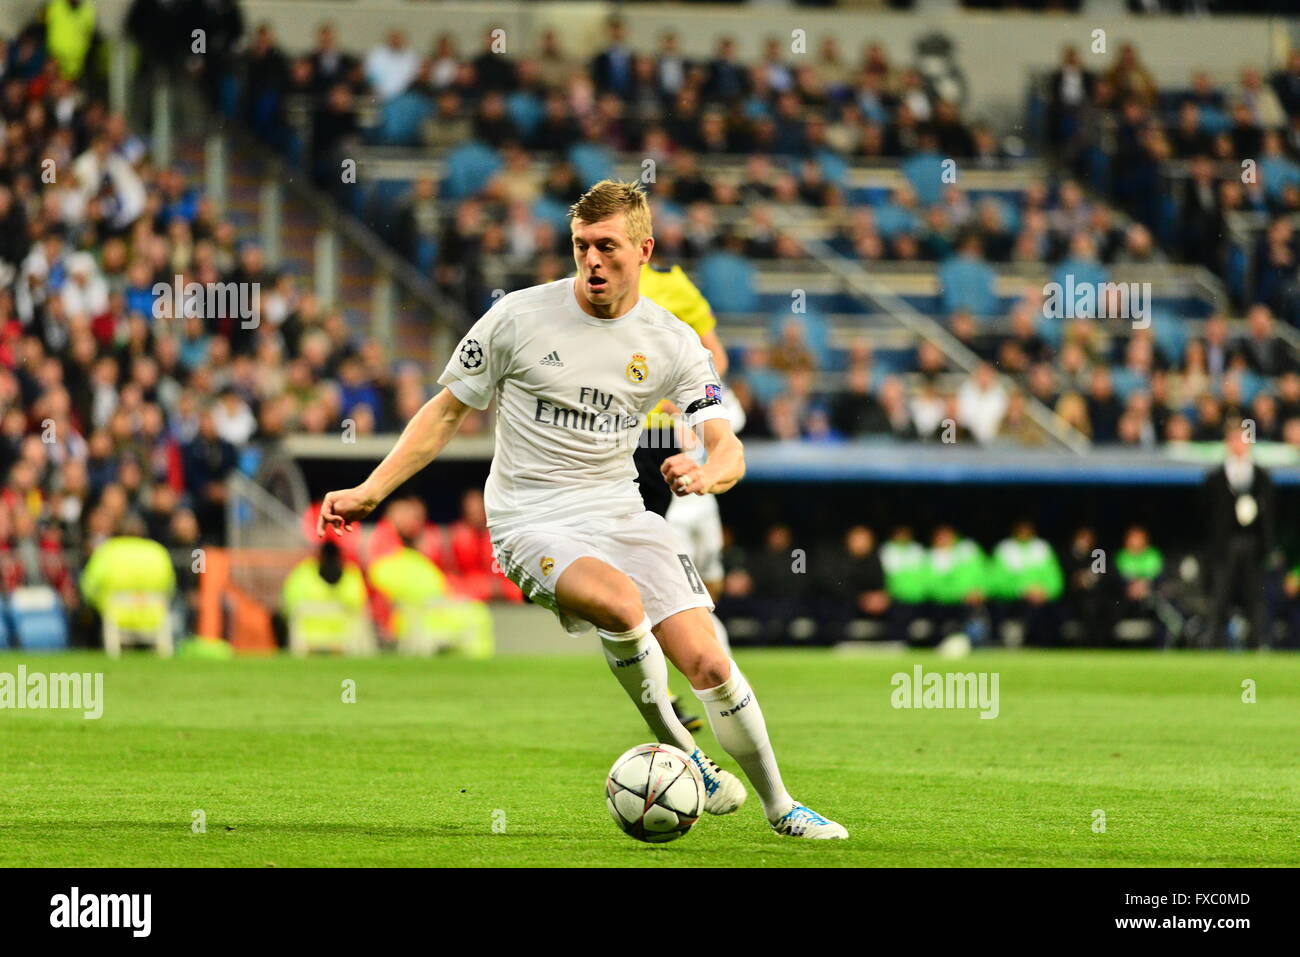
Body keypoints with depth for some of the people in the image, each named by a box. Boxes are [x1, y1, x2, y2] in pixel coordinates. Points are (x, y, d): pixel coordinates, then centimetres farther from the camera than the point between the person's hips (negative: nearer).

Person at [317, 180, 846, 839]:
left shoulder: (671, 343, 2)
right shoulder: (518, 317, -5)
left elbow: (728, 448, -3)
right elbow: (447, 412, 4)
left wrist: (707, 473, -28)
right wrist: (370, 491, -3)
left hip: (621, 515, 3)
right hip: (531, 522, -3)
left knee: (706, 663, -10)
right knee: (619, 601, -35)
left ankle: (779, 807, 10)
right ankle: (678, 752, -14)